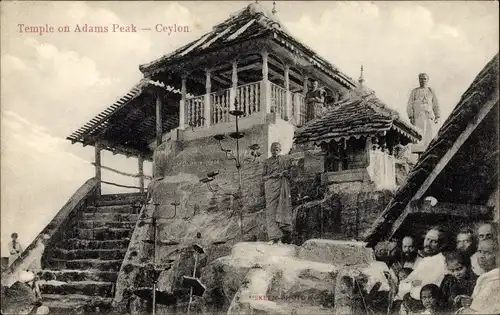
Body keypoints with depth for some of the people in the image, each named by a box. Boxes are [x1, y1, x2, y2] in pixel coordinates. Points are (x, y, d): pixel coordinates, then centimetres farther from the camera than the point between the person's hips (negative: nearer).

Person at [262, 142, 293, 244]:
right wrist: (272, 175, -4)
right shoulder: (267, 162, 16)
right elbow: (264, 176, 13)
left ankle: (280, 237, -7)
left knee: (281, 210, -8)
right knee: (271, 210, -7)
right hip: (270, 187, 2)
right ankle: (273, 237, -9)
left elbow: (287, 172, 6)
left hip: (281, 186, -1)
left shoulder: (283, 160, 11)